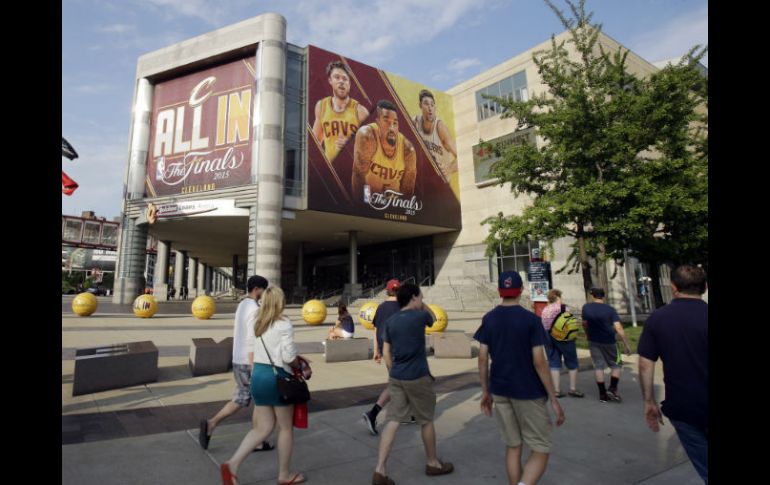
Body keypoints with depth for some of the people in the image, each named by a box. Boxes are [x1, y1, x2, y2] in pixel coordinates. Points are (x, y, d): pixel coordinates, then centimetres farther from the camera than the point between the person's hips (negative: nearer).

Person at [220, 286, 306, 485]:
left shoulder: (258, 324, 7)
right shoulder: (284, 324, -14)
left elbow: (261, 352, 6)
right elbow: (288, 356, -19)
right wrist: (299, 366, 2)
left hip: (258, 375, 7)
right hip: (277, 377, -6)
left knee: (263, 427, 17)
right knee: (286, 427, 12)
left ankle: (232, 464, 7)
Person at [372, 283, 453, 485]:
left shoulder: (390, 321, 5)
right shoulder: (420, 316, -10)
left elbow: (386, 352, 7)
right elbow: (433, 318, 15)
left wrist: (393, 373, 16)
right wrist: (421, 304, 19)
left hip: (396, 377, 5)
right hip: (417, 377, -5)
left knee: (393, 421, 6)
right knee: (427, 420, 14)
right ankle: (433, 463, 31)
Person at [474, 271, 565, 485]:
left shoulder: (488, 319, -1)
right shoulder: (531, 320, -12)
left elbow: (482, 359, 0)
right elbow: (539, 362, -14)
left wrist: (485, 392, 10)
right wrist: (554, 400, -6)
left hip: (499, 391, 4)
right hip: (528, 392, -4)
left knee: (512, 446, 18)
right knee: (541, 450, 8)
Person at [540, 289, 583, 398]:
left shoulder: (544, 310, 7)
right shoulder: (563, 308, -8)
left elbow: (542, 326, 6)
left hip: (548, 338, 5)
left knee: (554, 363, 8)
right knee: (572, 363, 10)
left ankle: (556, 390, 7)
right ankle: (573, 389, 12)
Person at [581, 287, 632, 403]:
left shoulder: (586, 307, -5)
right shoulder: (610, 309, -10)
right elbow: (619, 328, -17)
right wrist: (626, 344, -13)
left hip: (593, 341, 2)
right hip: (608, 341, -2)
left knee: (598, 366, 6)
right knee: (616, 365, 14)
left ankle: (602, 394, 6)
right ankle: (612, 389, 1)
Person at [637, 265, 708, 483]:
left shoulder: (657, 318, -4)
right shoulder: (705, 315, -13)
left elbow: (645, 363, -4)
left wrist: (649, 402, 5)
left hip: (680, 407, 2)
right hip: (704, 406, -2)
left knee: (704, 468, 17)